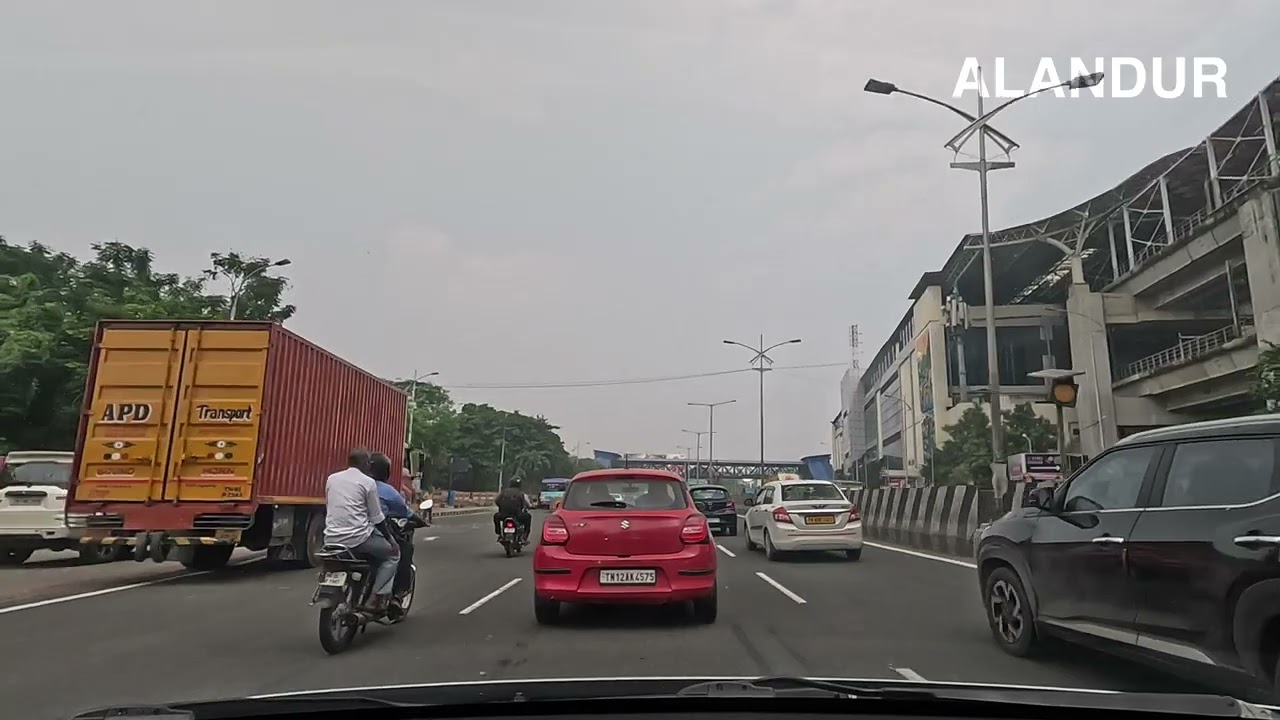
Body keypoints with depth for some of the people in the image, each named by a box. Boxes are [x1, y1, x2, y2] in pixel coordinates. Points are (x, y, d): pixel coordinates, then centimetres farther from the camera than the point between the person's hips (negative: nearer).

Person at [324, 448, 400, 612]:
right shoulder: (368, 482, -5)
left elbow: (328, 508, 20)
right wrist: (390, 539, 8)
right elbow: (377, 518, -3)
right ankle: (376, 598, 0)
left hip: (331, 538, 6)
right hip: (358, 537, -6)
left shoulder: (331, 479, 11)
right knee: (392, 554, 14)